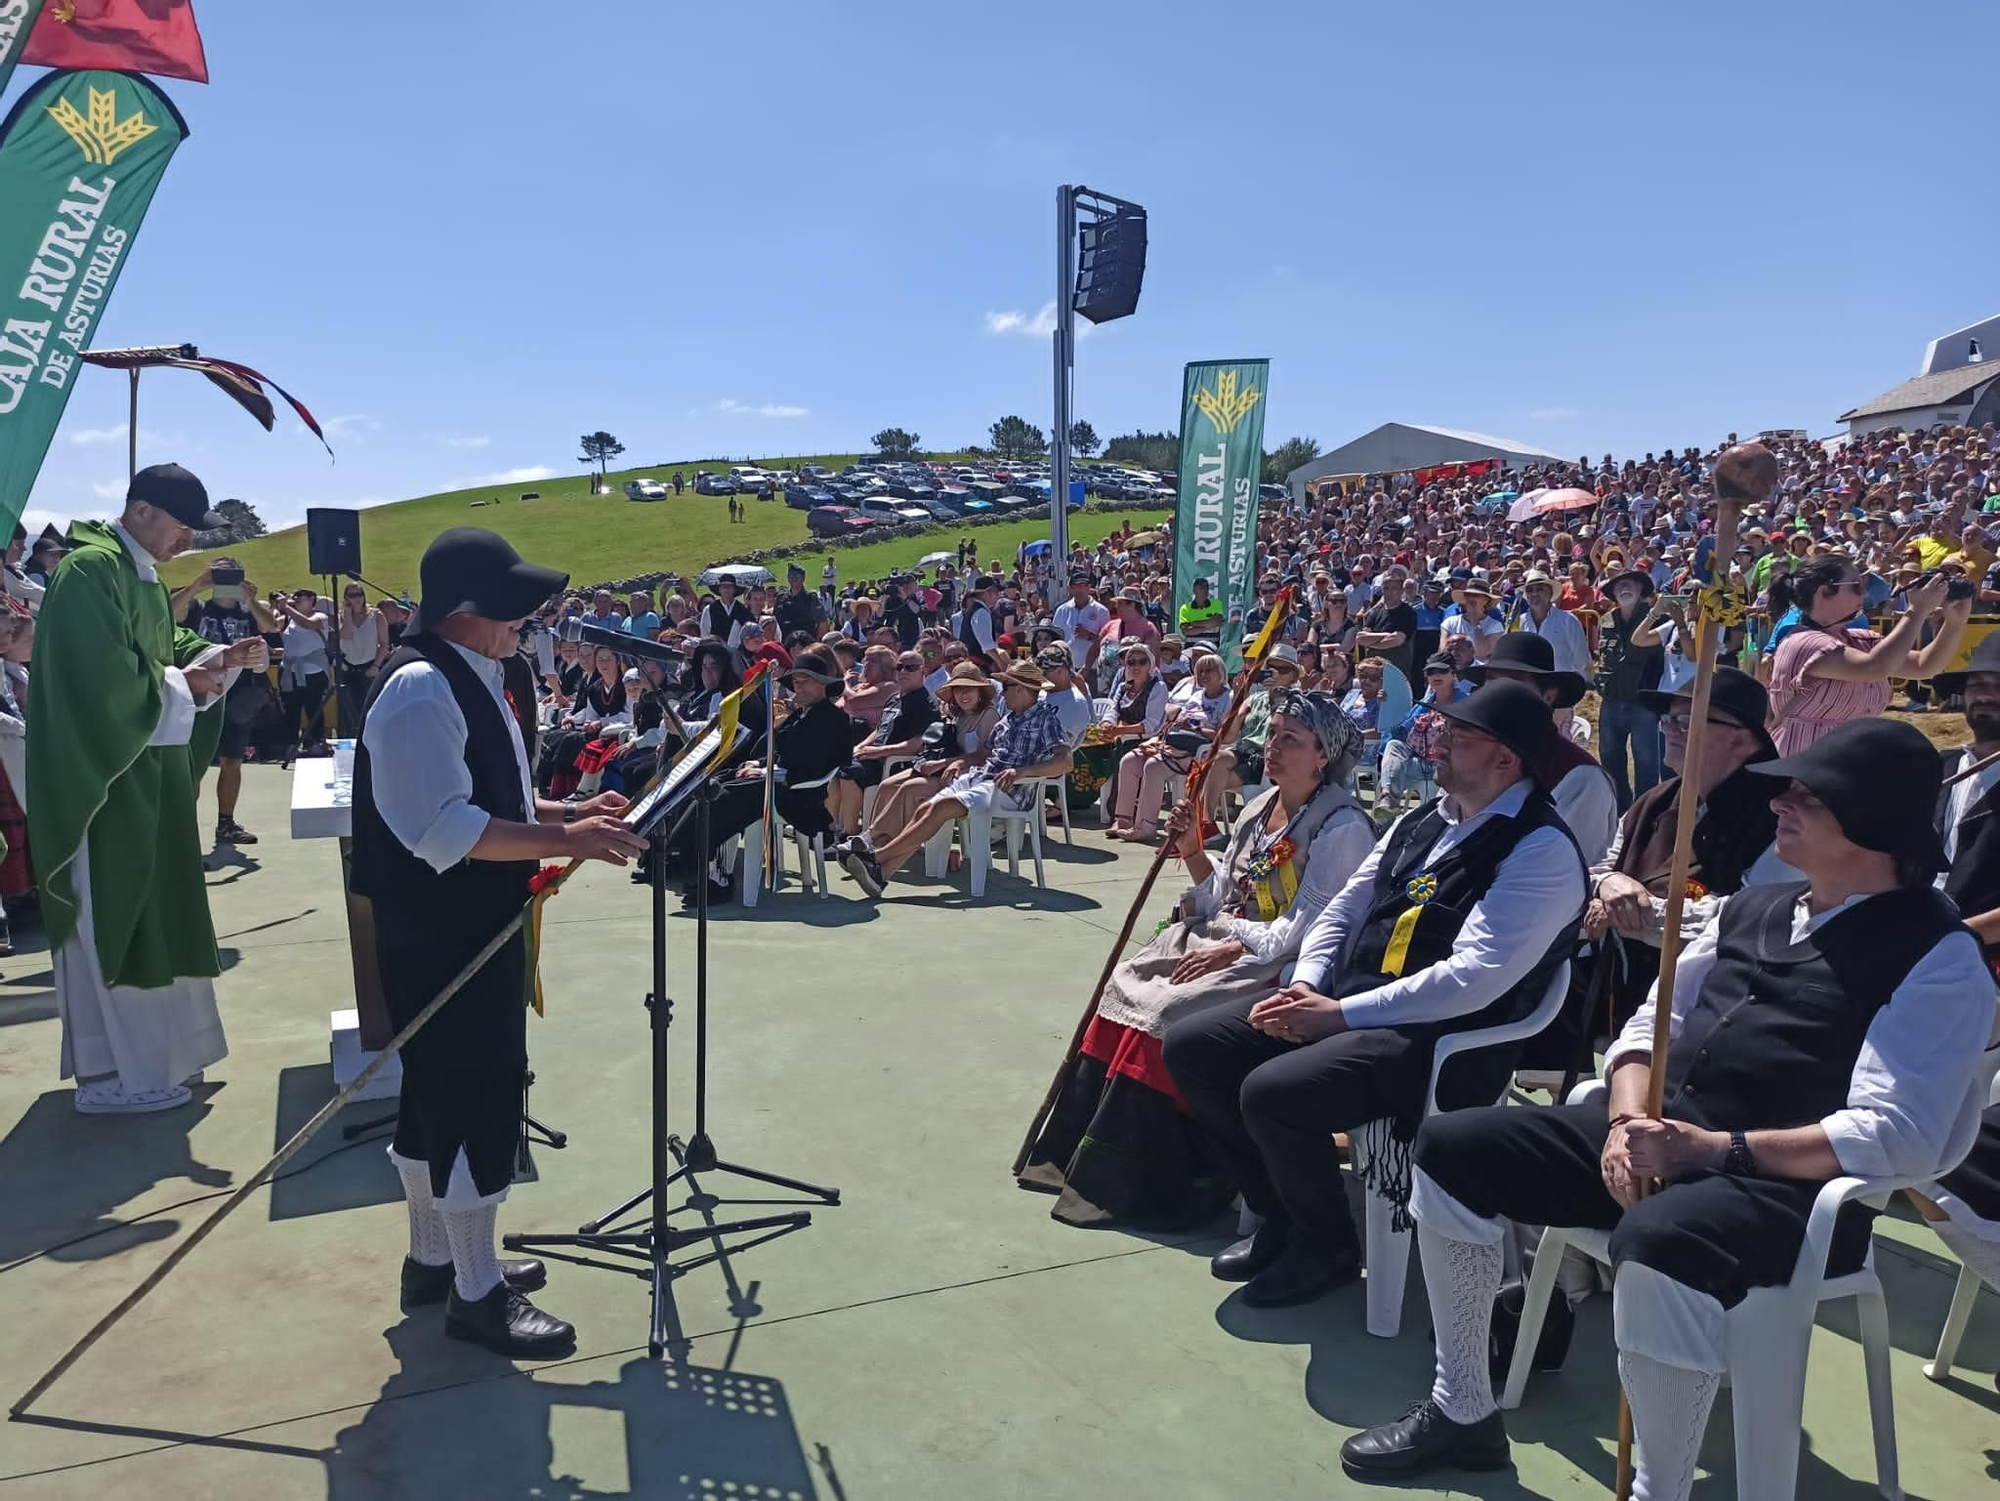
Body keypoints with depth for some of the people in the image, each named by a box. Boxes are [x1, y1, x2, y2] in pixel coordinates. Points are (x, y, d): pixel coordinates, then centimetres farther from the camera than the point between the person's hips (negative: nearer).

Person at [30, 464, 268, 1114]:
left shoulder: (143, 575, 15)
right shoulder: (90, 571, -16)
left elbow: (168, 647, 18)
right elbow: (105, 676, -25)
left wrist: (221, 657, 0)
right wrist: (182, 684, -12)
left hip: (149, 775, 10)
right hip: (105, 777, -10)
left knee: (146, 911, 16)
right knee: (112, 919, -3)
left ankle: (153, 1047, 27)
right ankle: (112, 1072, 7)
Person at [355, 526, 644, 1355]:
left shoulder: (471, 676, 10)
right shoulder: (419, 691, -22)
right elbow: (449, 831, -27)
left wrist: (566, 811, 7)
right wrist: (563, 839, -27)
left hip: (474, 928, 10)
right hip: (439, 936, -10)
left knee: (443, 1094, 20)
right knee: (475, 1098, 0)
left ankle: (434, 1256, 37)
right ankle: (477, 1292, 15)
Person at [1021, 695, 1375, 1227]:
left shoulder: (1341, 827, -13)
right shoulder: (1260, 807, 11)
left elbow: (1306, 928, -19)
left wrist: (1230, 950, -21)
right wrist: (1193, 850, -1)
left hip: (1283, 965, -8)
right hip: (1227, 940, 8)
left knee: (1168, 1010, -25)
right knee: (1125, 986, -10)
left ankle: (1130, 1182, -13)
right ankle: (1080, 1151, -5)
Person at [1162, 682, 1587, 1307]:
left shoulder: (1542, 851, -14)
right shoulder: (1424, 821, 13)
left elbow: (1473, 978, -23)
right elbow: (1344, 909, 17)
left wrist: (1340, 1014, -22)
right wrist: (1305, 986, -3)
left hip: (1441, 1039, -9)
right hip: (1342, 1002, 9)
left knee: (1271, 1091, -29)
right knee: (1190, 1045, -1)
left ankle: (1328, 1246, 2)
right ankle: (1281, 1215, 16)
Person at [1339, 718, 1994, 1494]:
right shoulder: (1751, 907, 15)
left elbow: (1896, 1134, -18)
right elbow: (1655, 1022, 14)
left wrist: (1714, 1149, -23)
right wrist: (1626, 1122, -6)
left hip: (1786, 1185, -7)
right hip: (1657, 1140, 8)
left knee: (1657, 1245, -39)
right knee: (1451, 1146, -2)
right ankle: (1463, 1412, 12)